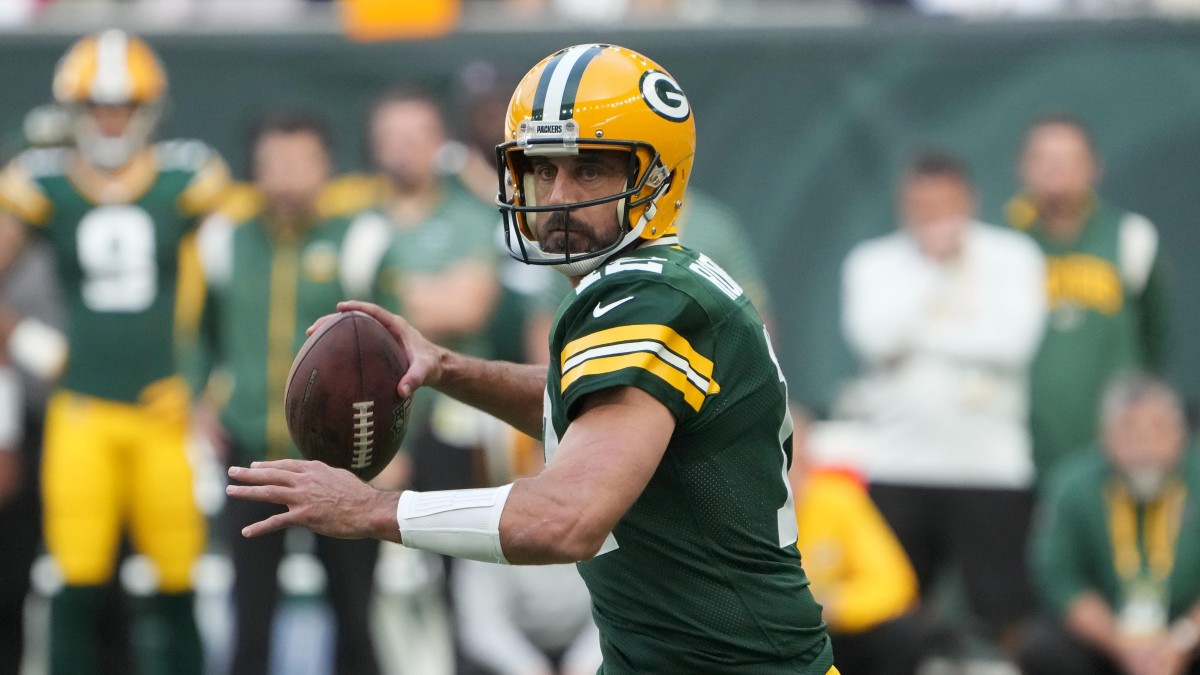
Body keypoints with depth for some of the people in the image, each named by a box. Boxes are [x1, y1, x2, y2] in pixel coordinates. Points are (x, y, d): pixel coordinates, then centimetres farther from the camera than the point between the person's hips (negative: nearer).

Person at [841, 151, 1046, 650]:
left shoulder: (1013, 257, 2)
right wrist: (930, 267, -7)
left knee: (1005, 617, -1)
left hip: (991, 464, -1)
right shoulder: (872, 263, 6)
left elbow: (1011, 340, -11)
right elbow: (876, 337, -11)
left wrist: (923, 332, -6)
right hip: (899, 464, 1)